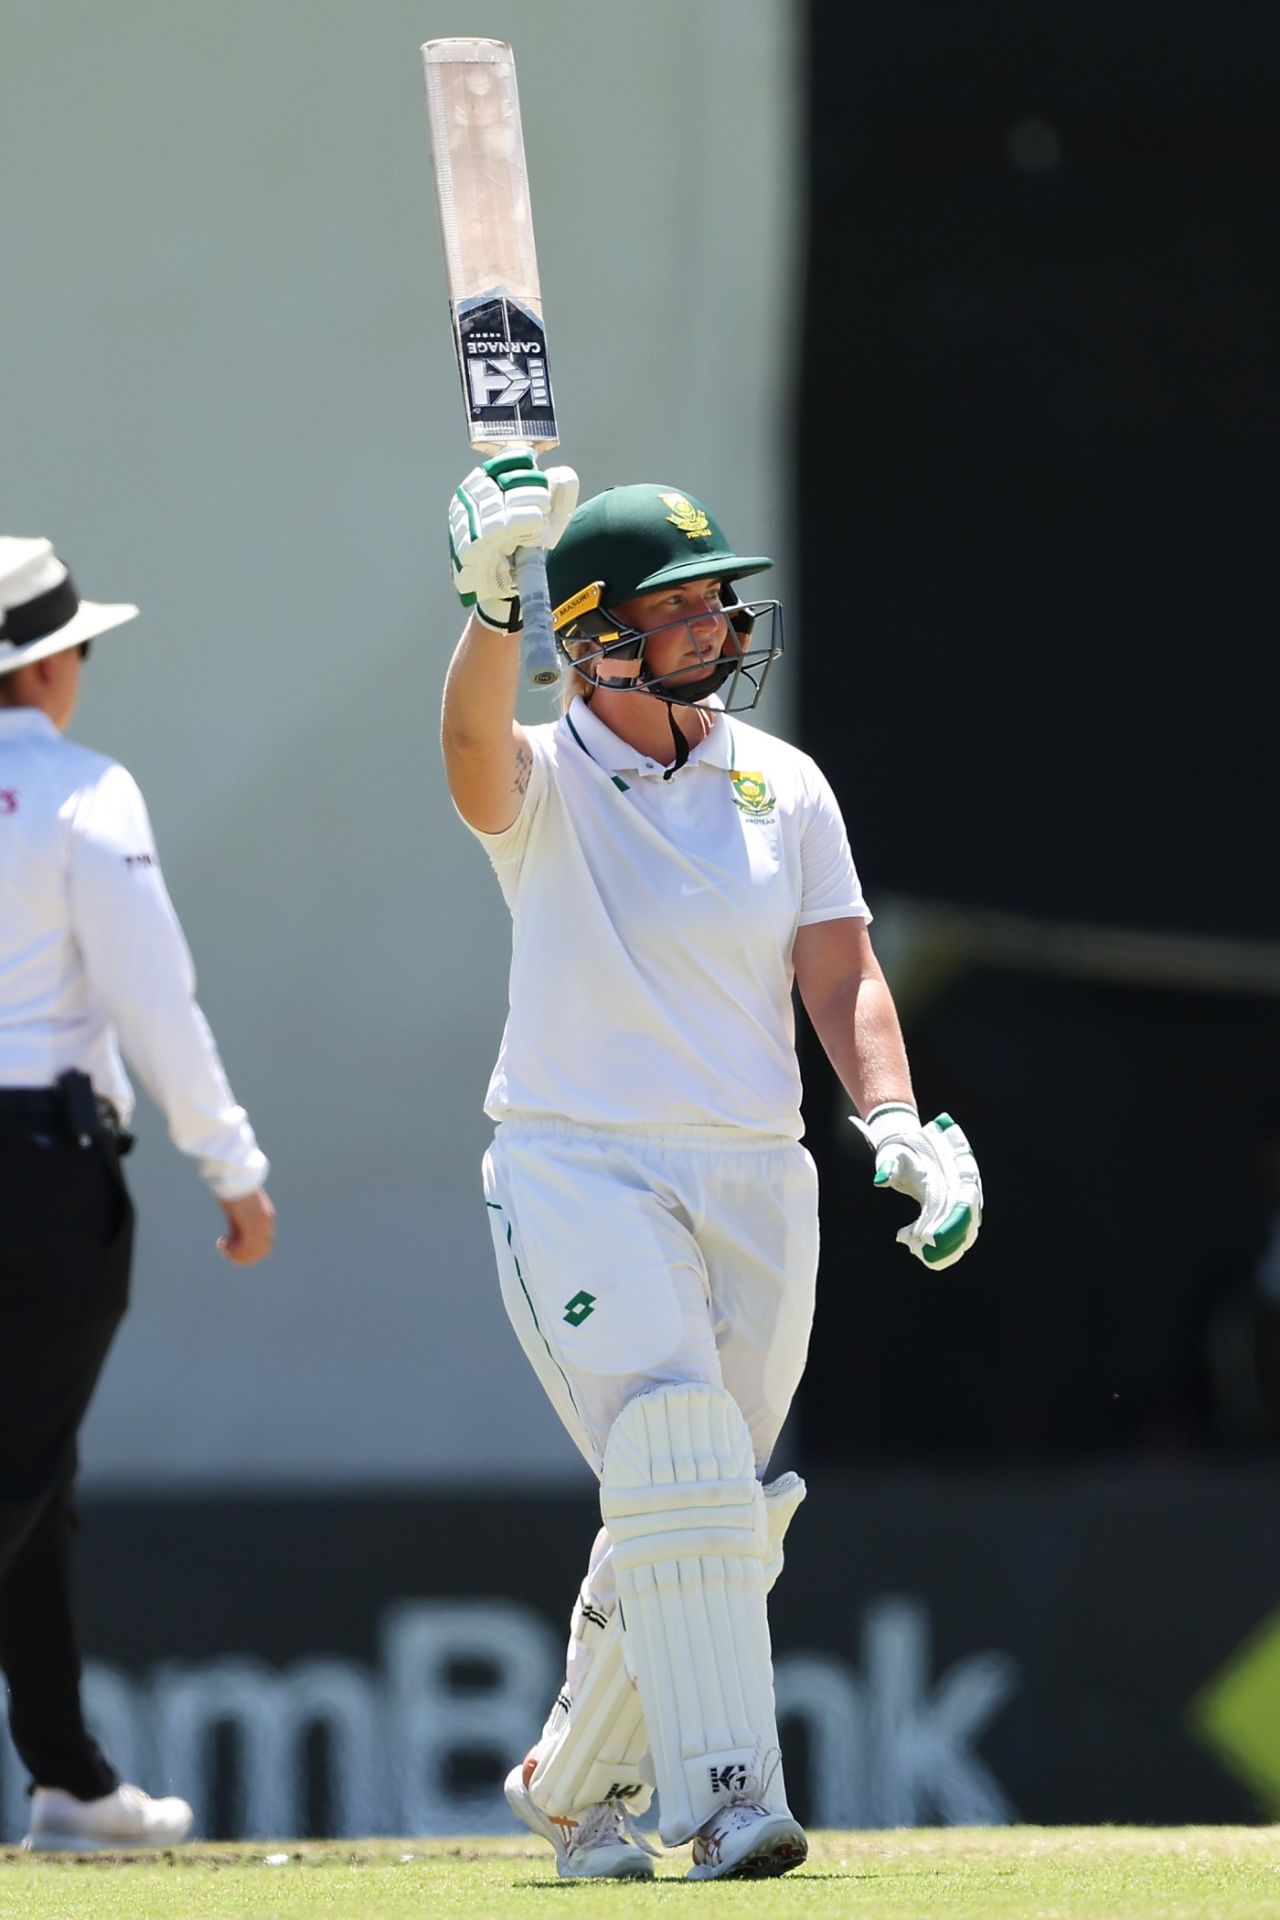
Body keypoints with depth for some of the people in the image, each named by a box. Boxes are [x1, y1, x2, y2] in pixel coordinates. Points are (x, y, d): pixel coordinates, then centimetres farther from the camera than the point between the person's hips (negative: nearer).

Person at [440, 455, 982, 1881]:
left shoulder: (780, 786, 8)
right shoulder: (545, 783, -2)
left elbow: (841, 974, 4)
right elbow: (475, 741, -26)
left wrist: (896, 1122, -14)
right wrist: (492, 600, -45)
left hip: (755, 1186, 4)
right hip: (578, 1173, -4)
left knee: (714, 1525, 9)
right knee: (678, 1451, -24)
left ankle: (575, 1788, 30)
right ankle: (726, 1795, -28)